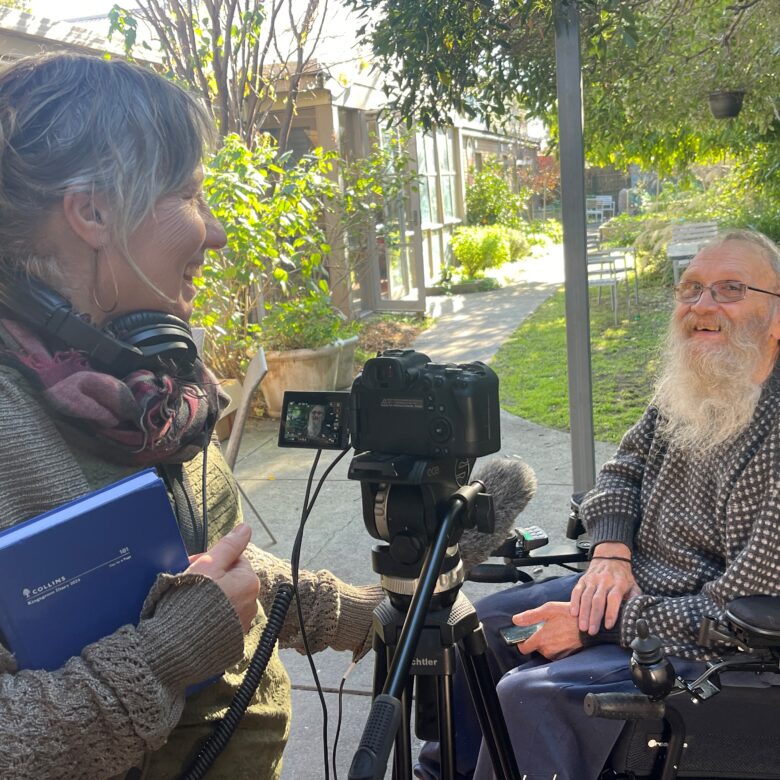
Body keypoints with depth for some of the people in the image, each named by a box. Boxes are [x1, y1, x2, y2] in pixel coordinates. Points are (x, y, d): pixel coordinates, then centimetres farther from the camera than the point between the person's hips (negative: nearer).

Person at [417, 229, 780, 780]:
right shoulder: (685, 386, -2)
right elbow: (626, 465, 12)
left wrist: (592, 626, -23)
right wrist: (611, 552, -8)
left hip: (693, 641, -8)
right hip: (632, 583, 9)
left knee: (532, 693, -25)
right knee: (481, 626, 11)